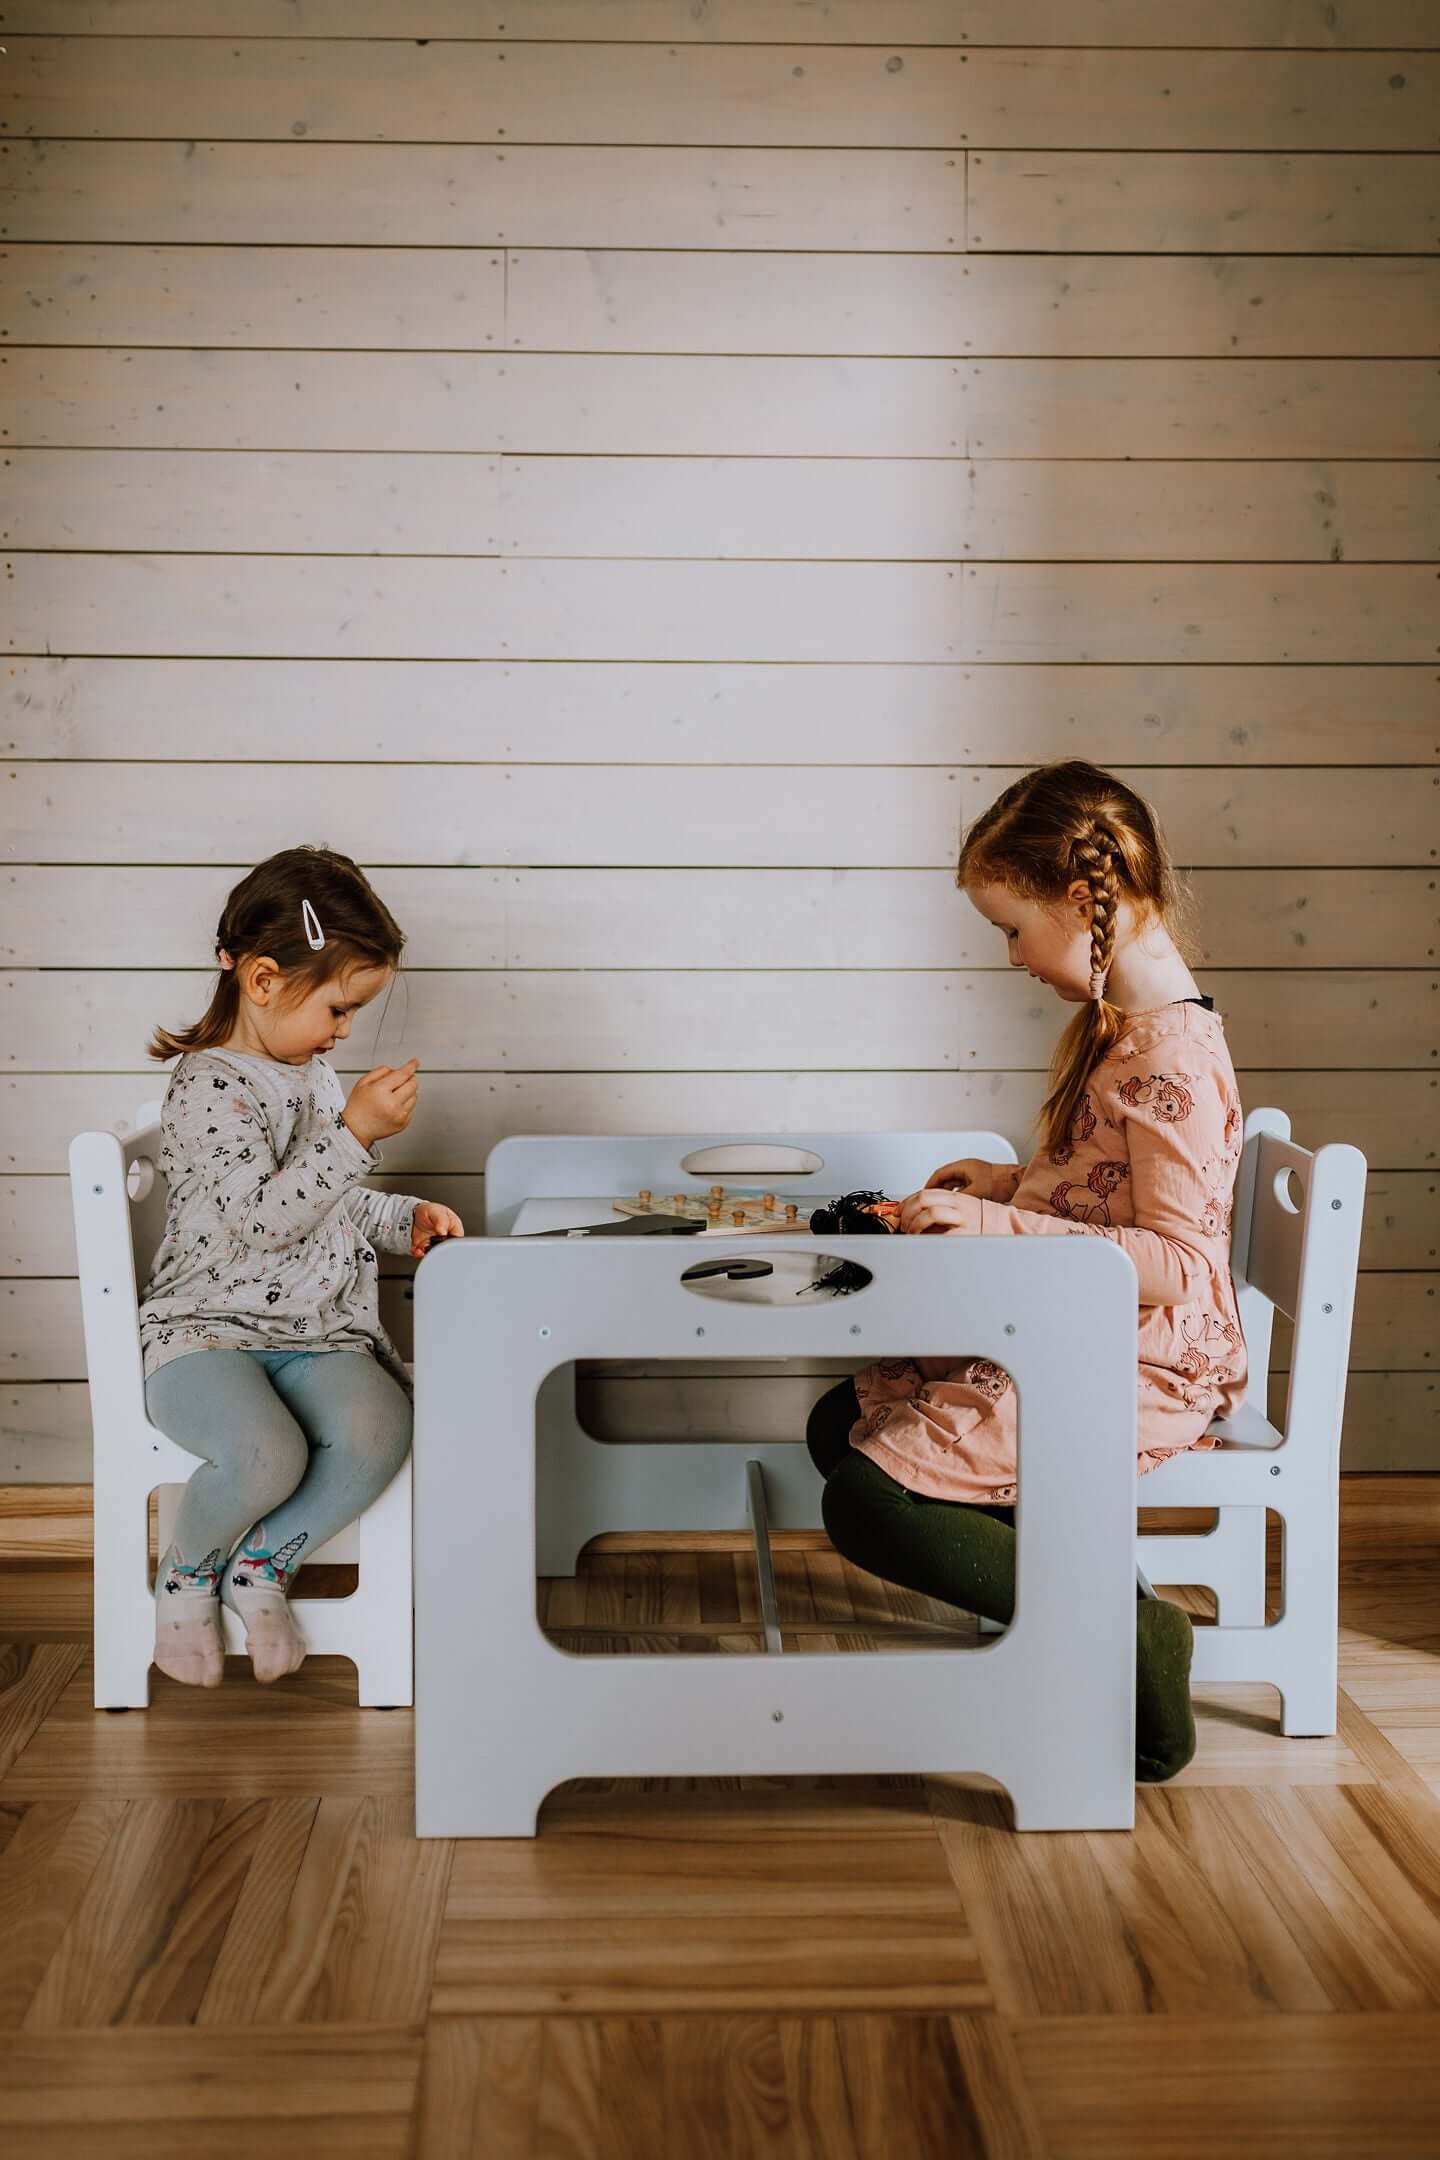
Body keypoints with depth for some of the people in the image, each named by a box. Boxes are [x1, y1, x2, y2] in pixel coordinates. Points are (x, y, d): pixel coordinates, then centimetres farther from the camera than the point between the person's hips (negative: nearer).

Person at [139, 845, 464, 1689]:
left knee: (380, 1429, -25)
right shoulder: (210, 1088, -12)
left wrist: (403, 1219, 12)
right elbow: (263, 1217, -23)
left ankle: (264, 1565, 1)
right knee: (267, 1455, -34)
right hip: (206, 1330, -7)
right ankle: (188, 1572, 2)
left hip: (316, 1333, 7)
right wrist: (356, 1134, -27)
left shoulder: (312, 1070, 16)